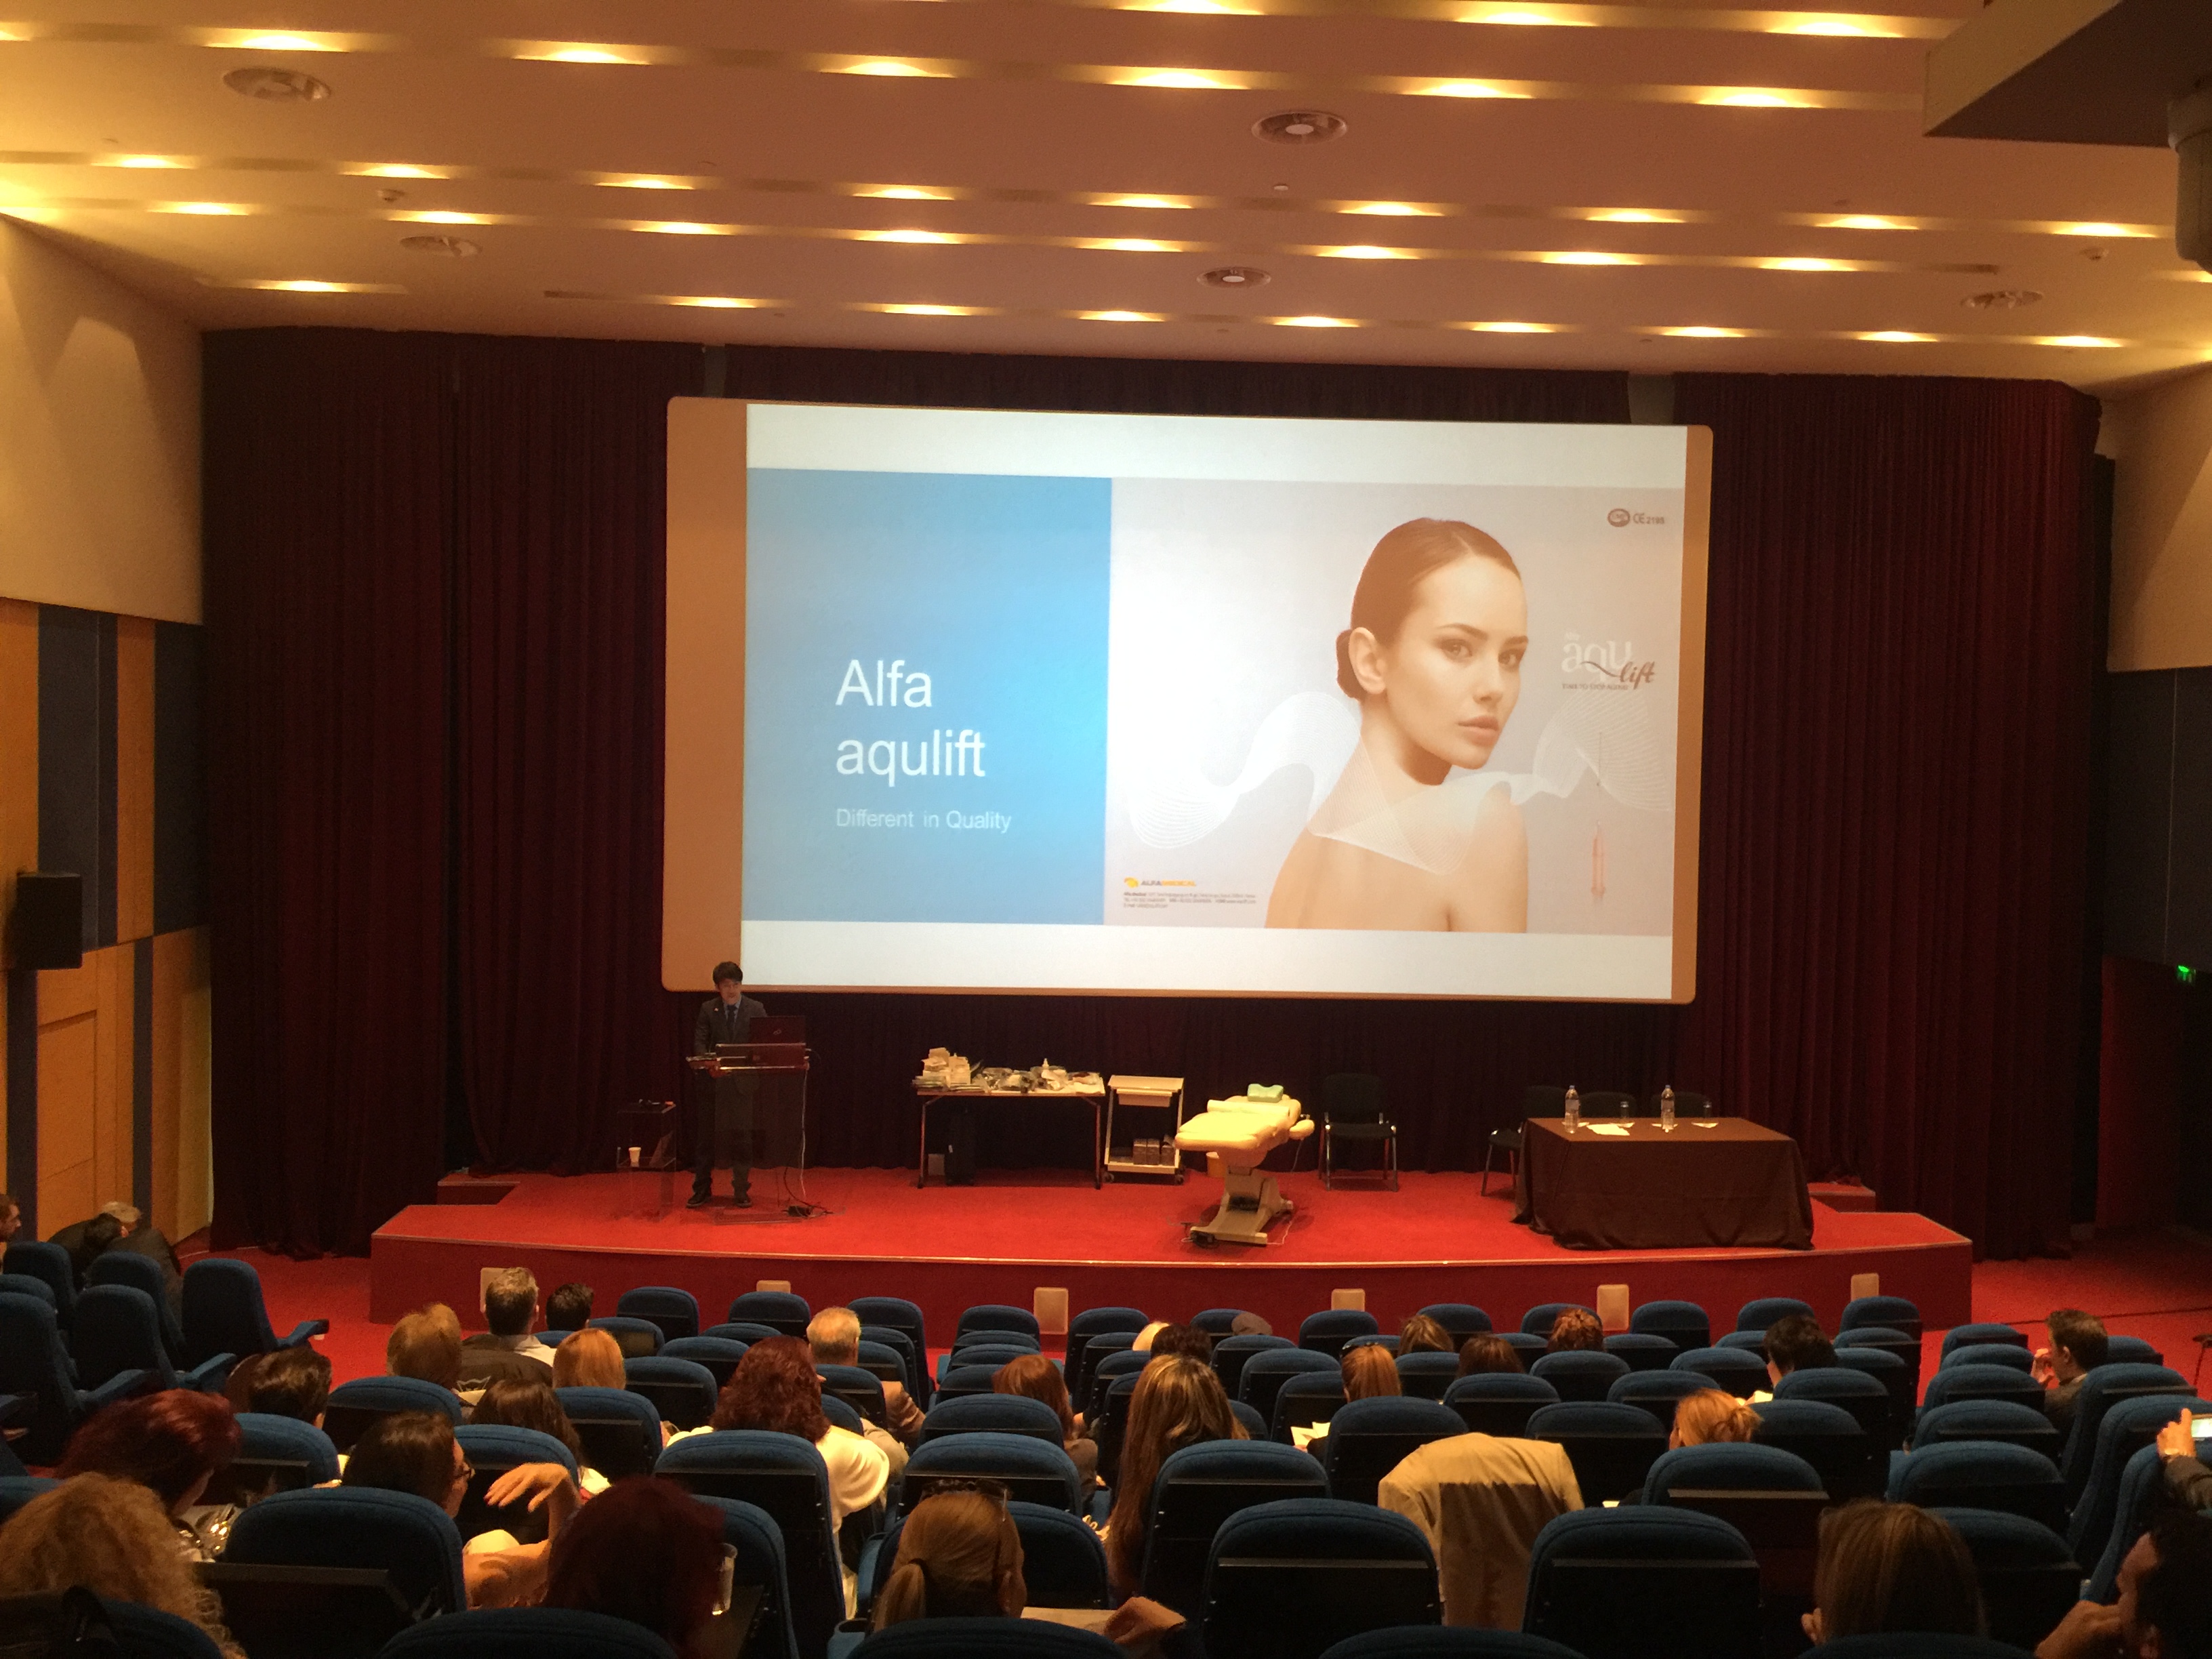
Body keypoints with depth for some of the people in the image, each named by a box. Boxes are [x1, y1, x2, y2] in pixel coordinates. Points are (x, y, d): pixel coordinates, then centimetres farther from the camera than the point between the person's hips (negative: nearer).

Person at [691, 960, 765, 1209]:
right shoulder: (708, 1009, 5)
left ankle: (741, 1192, 10)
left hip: (743, 1083, -1)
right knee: (706, 1137, 5)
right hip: (713, 1081, 1)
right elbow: (699, 1042, -1)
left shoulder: (755, 1009, 3)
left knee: (742, 1139, 1)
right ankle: (702, 1191, 15)